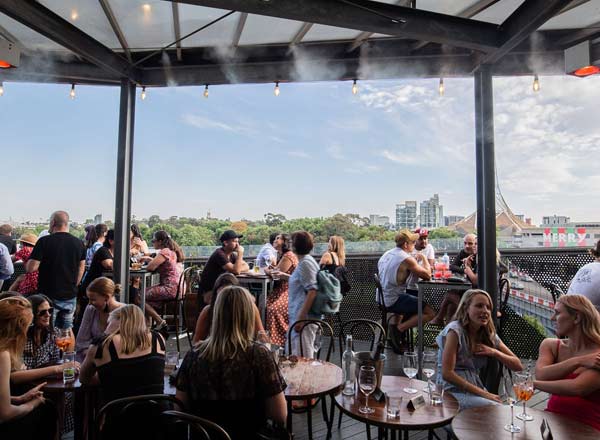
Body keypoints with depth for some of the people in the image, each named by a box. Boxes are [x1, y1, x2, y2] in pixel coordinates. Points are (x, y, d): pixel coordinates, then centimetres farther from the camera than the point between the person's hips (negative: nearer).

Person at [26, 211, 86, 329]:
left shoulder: (44, 241, -12)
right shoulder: (79, 243, 1)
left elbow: (31, 268, -13)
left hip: (49, 296, -3)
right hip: (70, 296, 4)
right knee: (67, 330, 13)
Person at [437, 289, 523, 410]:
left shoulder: (489, 334, 7)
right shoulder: (455, 330, -14)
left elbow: (518, 366, 9)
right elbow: (447, 373, -19)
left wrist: (493, 352, -8)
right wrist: (483, 393, -17)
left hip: (476, 389, 6)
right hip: (453, 391, -6)